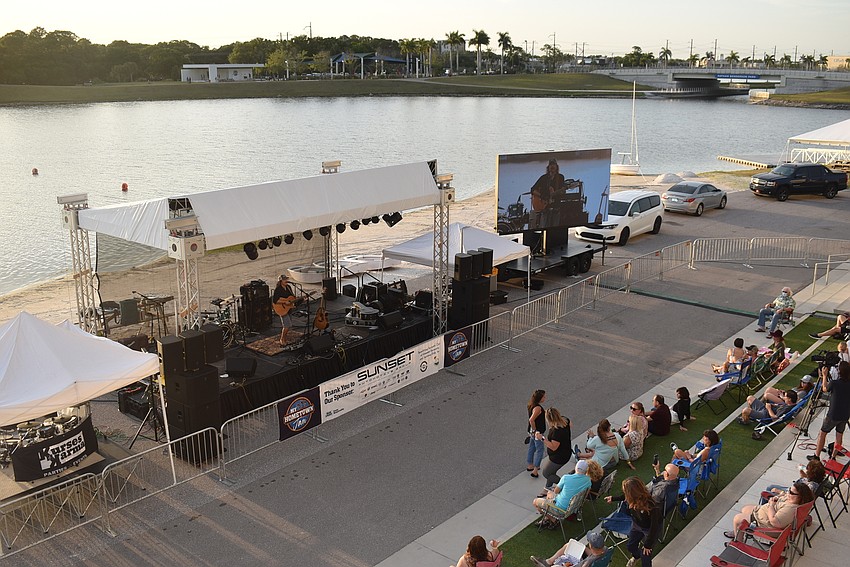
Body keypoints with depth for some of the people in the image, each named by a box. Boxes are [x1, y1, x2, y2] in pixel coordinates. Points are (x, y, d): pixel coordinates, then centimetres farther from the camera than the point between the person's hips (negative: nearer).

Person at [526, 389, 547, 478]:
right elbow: (531, 420, -35)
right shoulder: (538, 408, -27)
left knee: (532, 448, 22)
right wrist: (534, 430, -21)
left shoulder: (532, 405, 2)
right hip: (537, 433, -9)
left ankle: (530, 465, 38)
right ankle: (535, 470, 2)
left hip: (532, 432, 9)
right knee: (540, 450, 1)